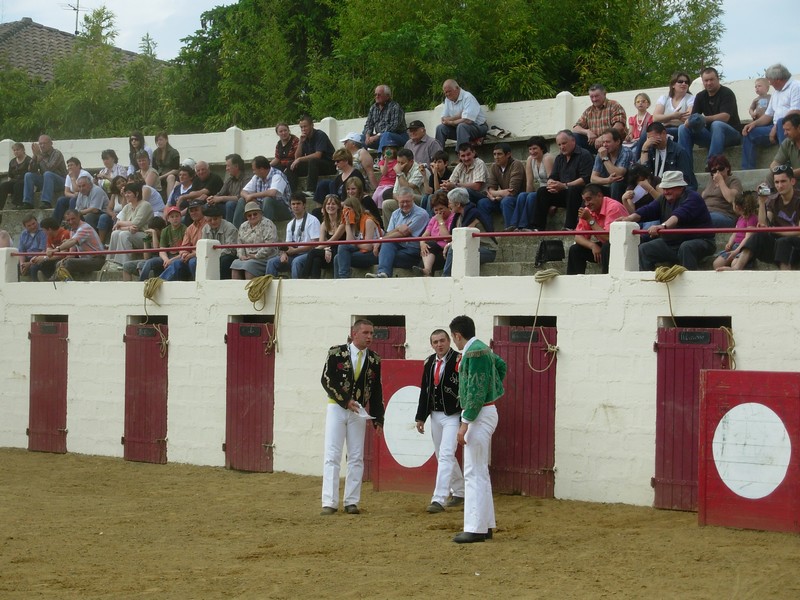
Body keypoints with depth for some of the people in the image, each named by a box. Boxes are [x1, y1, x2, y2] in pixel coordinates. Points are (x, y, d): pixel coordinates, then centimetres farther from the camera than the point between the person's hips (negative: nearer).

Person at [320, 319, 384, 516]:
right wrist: (346, 401, -16)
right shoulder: (336, 353, -5)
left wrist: (378, 419, 4)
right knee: (332, 456, -5)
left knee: (356, 458, 4)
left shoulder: (374, 360, 4)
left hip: (359, 412, 3)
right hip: (337, 408, -3)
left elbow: (377, 391, 7)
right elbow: (327, 380, -9)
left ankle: (352, 502, 10)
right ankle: (329, 503, -4)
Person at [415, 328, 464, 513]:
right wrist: (420, 417, 10)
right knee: (442, 457, 16)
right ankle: (459, 493, 32)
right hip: (435, 415, 7)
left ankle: (438, 499, -17)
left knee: (446, 456, -14)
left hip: (453, 416, -7)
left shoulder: (459, 361, -13)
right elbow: (424, 390, 13)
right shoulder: (429, 362, 7)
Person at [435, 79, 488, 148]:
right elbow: (444, 120, 0)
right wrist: (457, 117, -18)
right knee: (440, 128, -10)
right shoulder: (448, 99, 6)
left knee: (461, 126, -36)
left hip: (478, 127, -7)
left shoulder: (468, 97, -19)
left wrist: (451, 122, -14)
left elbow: (467, 121, -29)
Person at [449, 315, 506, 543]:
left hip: (479, 415, -11)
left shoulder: (474, 353, -18)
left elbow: (477, 391, -22)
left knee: (474, 473, -10)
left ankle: (476, 529, -10)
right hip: (486, 412, 11)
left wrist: (465, 423, -22)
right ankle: (486, 525, 19)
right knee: (480, 472, 14)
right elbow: (501, 365, 32)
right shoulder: (482, 349, 13)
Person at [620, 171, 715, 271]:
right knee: (643, 249, -5)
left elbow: (680, 214, -35)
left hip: (699, 241, -7)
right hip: (670, 243, 7)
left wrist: (663, 226, -53)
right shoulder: (663, 199, 10)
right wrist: (628, 219, -23)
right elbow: (648, 210, -4)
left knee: (686, 247, -39)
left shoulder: (692, 198, -15)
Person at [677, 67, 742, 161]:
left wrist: (704, 119, -36)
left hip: (732, 134, -6)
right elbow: (692, 116, 4)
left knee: (717, 125, -38)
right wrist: (689, 121, -23)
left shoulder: (727, 93, -8)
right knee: (683, 128, -11)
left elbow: (725, 117, -22)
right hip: (710, 135, 6)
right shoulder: (701, 96, 11)